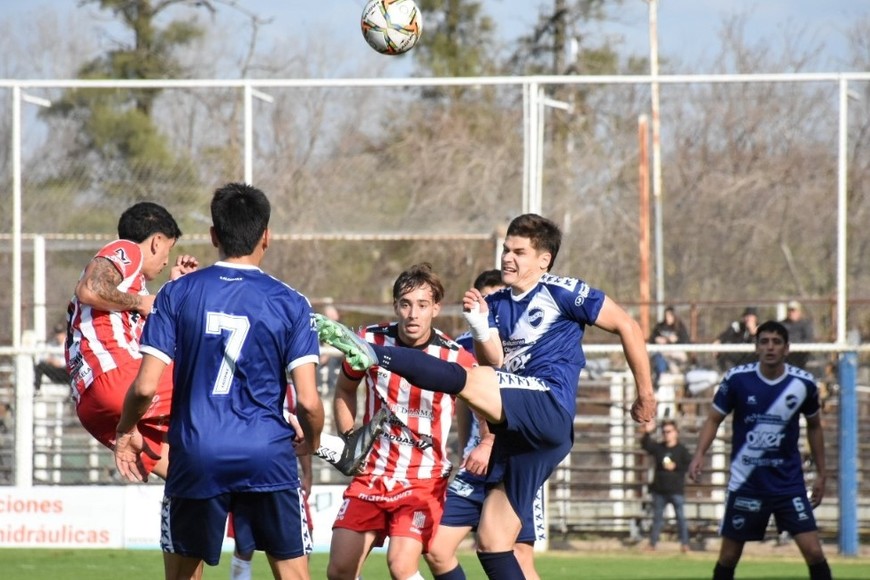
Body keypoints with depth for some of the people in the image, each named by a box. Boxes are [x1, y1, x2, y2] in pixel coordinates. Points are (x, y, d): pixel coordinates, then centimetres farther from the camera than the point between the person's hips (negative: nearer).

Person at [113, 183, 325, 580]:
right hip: (267, 457, -1)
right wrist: (310, 441, 16)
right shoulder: (289, 303, -1)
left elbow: (146, 386, -4)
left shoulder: (177, 294, 0)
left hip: (195, 457, 1)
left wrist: (126, 431, 15)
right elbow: (308, 401, -5)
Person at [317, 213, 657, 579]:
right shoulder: (496, 304, 19)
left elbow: (627, 326, 6)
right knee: (492, 544, 3)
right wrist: (479, 325, -11)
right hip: (517, 432, 8)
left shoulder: (563, 292, 2)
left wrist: (645, 394, 8)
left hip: (549, 408, -8)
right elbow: (494, 363, 6)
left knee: (462, 379, -29)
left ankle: (373, 355, -38)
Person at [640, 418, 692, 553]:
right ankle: (652, 543, 14)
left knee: (681, 517, -3)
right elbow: (645, 445, -7)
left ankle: (684, 543, 1)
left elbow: (690, 465, -6)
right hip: (659, 490, 4)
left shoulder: (681, 450, -3)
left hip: (676, 490, -4)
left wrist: (675, 467, -16)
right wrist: (647, 432, -22)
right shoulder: (658, 447, 6)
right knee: (657, 517, 9)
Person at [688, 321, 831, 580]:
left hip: (789, 481, 0)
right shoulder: (737, 379, -10)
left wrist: (821, 473, 12)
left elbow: (814, 426, 10)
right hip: (746, 481, 0)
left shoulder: (804, 383, -7)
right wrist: (699, 454, -18)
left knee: (813, 551, -11)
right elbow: (714, 419, 0)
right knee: (729, 556, 7)